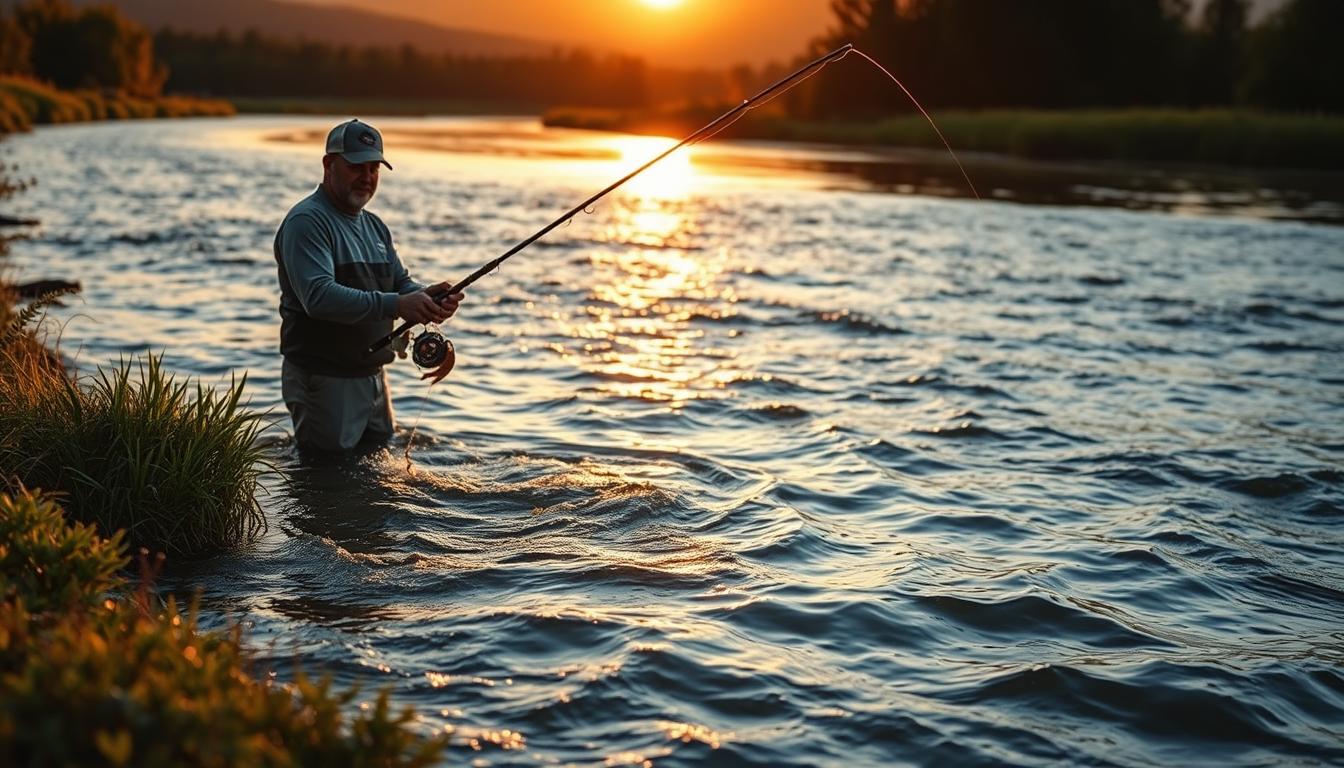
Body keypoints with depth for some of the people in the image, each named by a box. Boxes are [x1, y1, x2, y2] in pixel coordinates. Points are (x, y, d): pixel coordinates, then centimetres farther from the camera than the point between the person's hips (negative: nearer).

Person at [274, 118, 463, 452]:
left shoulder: (374, 225, 15)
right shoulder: (306, 221, -15)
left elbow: (401, 283, 12)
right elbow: (318, 296, -28)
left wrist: (431, 299, -12)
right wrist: (395, 305, -35)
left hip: (373, 374, 9)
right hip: (324, 378, -9)